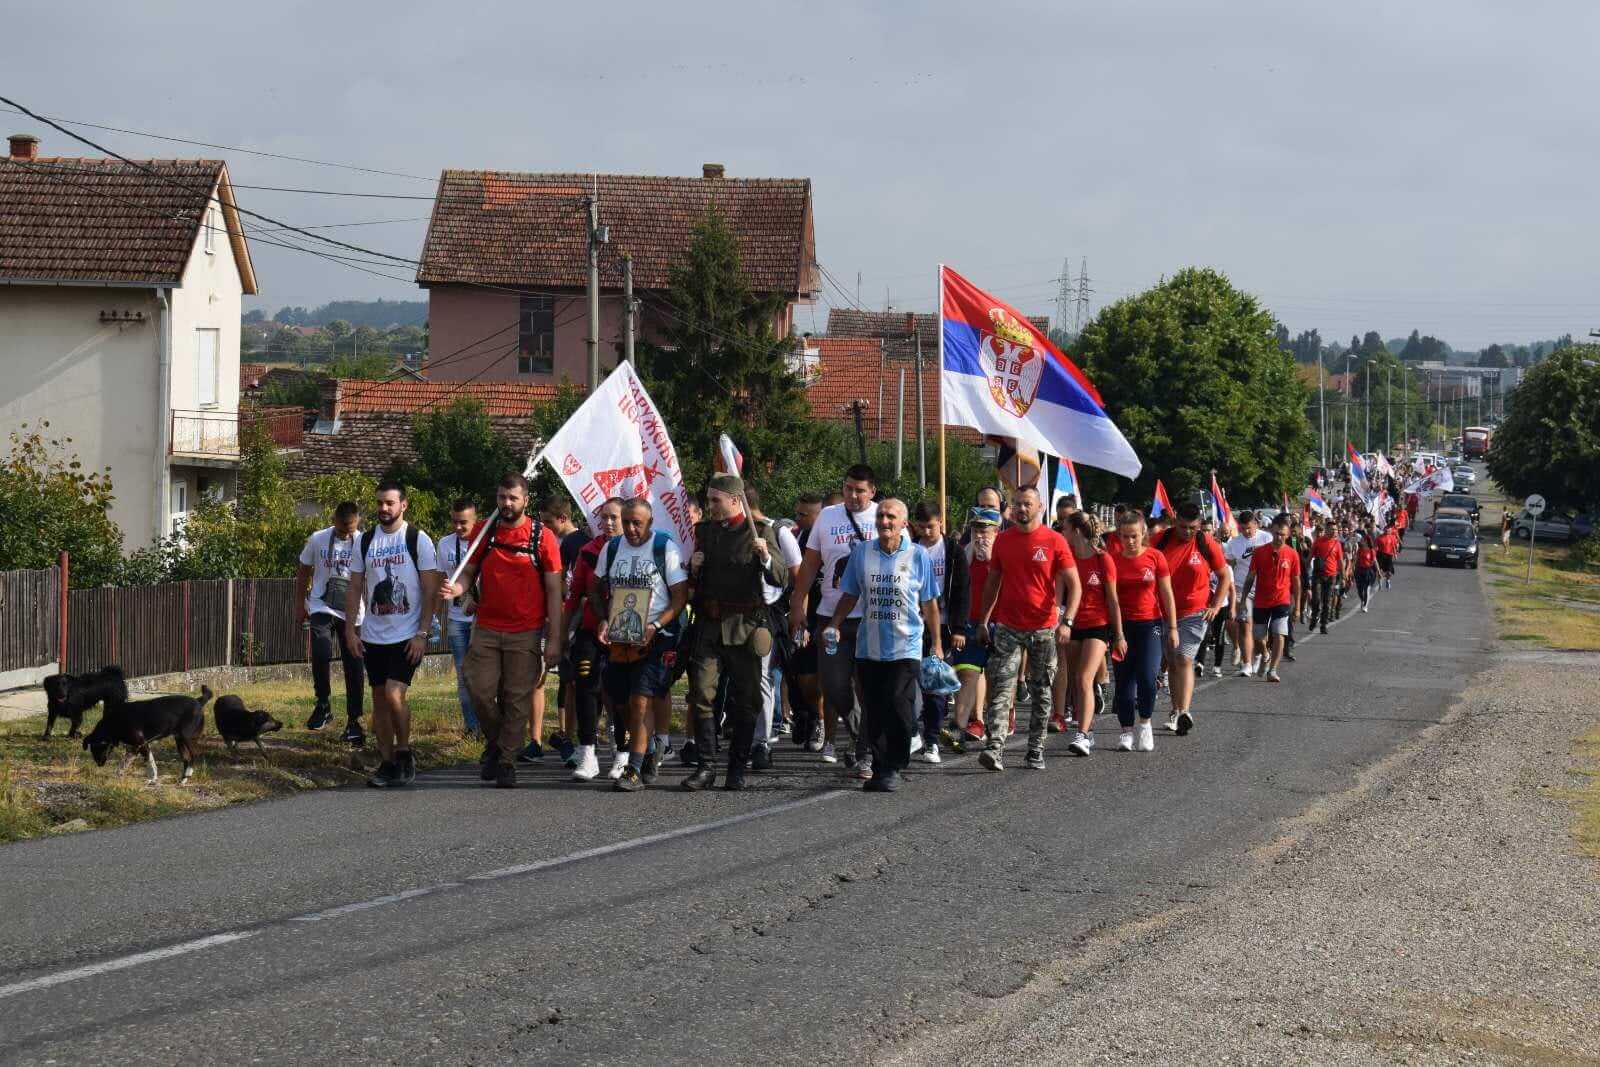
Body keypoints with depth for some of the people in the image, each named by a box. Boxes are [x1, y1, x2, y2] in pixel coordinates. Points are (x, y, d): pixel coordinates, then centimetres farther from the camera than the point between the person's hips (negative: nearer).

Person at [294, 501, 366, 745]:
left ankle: (353, 722, 10)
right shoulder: (317, 540, -3)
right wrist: (300, 604, 8)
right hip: (322, 608, -1)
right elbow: (303, 572, 9)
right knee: (321, 653, -23)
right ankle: (322, 705, -4)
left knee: (354, 666, 2)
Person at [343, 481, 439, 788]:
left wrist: (422, 633, -13)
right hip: (373, 636, 5)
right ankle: (387, 763, 15)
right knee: (379, 700, 7)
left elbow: (430, 590, -7)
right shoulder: (365, 541, 7)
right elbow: (355, 588, 11)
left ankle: (404, 753, 2)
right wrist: (350, 628, 2)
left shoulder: (418, 540, -5)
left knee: (394, 694, -17)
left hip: (407, 636, -5)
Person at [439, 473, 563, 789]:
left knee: (517, 699, -1)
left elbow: (554, 591, -1)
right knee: (480, 691, -4)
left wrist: (554, 639, -6)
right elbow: (469, 572, 11)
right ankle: (495, 742, 21)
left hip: (526, 633, -2)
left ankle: (507, 762, 8)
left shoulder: (542, 536, -2)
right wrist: (457, 587, -15)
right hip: (486, 630, 3)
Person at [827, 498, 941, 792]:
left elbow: (930, 604, 6)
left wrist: (937, 645, 6)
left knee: (899, 708, -12)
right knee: (873, 713, 4)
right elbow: (849, 596, 12)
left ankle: (893, 768, -2)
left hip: (905, 649, -3)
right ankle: (880, 766, 13)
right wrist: (833, 626, -1)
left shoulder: (918, 555, 1)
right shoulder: (861, 552, 6)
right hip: (869, 647, 3)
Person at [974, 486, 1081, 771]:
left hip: (1044, 629, -1)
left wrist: (1067, 621, -18)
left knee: (1041, 693, 7)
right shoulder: (1003, 540, 5)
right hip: (1007, 627, 1)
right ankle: (993, 747, -18)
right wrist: (984, 621, 11)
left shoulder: (1054, 541, -4)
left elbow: (1074, 585, -6)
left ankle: (1036, 750, 15)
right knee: (1001, 689, -10)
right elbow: (992, 582, 15)